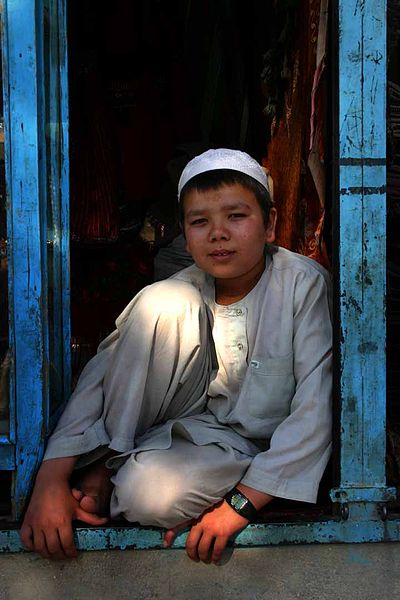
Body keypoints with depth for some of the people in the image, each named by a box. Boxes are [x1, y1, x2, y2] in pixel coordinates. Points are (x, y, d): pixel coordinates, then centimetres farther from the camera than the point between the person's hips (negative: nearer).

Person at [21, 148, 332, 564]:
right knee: (164, 303, -23)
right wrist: (50, 480, -23)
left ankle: (112, 490, 2)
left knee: (147, 491, -35)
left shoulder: (306, 285, -18)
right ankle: (102, 467, -12)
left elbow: (316, 408, -22)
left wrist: (241, 503, -26)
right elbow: (101, 373, -12)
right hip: (194, 418, 3)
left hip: (259, 446, -3)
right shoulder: (181, 293, -9)